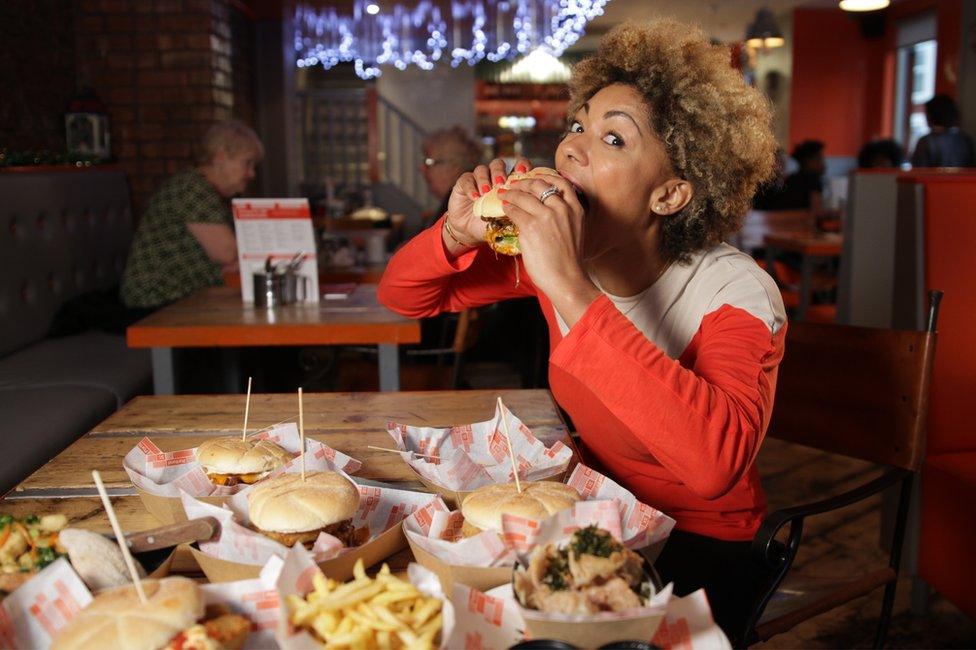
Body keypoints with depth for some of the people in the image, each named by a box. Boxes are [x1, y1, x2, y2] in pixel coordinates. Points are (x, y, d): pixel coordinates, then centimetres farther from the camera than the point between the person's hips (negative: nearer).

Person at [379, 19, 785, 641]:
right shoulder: (558, 247, -6)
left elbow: (716, 462, -43)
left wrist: (570, 289, -44)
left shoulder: (736, 293, -23)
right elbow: (404, 297, 0)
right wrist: (457, 235, -22)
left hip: (698, 545, -5)